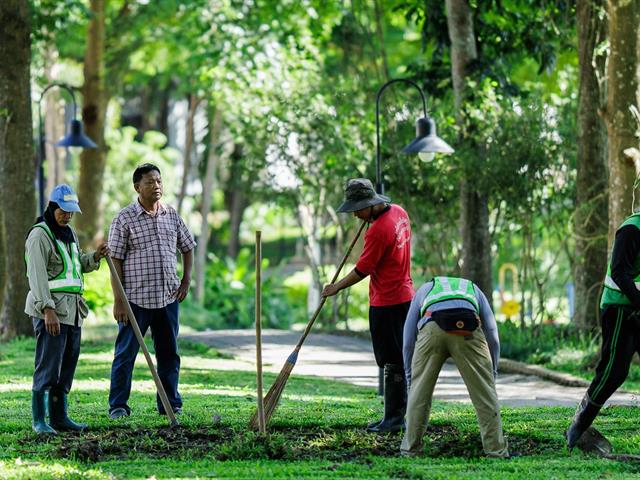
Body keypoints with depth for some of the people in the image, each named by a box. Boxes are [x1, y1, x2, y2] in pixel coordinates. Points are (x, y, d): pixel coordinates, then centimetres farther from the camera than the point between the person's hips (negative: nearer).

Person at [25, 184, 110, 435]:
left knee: (68, 365, 9)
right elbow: (37, 276, -15)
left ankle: (59, 416, 15)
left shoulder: (69, 234, 19)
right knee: (48, 366, -9)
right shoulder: (40, 235, -8)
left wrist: (95, 257, 10)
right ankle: (38, 420, -5)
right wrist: (48, 310, -23)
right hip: (49, 310, -9)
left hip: (72, 310, 9)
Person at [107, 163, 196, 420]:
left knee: (169, 353, 11)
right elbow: (115, 261, -8)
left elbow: (187, 248, 22)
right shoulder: (124, 219, -6)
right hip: (136, 298, -5)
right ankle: (118, 406, 6)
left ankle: (171, 404, 20)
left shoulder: (172, 215, 9)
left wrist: (186, 281, 10)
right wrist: (118, 300, -12)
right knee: (125, 353, 0)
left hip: (168, 297, 5)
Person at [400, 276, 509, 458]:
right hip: (468, 328, 0)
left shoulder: (424, 290, 41)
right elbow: (492, 337, 31)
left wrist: (409, 376, 42)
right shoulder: (474, 290, 41)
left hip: (432, 327, 0)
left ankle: (410, 448, 21)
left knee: (419, 391, 16)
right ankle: (496, 449, 12)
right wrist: (491, 375, 38)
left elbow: (409, 339, 36)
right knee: (484, 392, 10)